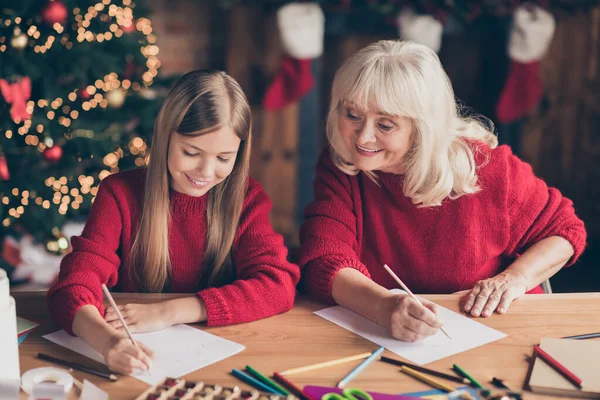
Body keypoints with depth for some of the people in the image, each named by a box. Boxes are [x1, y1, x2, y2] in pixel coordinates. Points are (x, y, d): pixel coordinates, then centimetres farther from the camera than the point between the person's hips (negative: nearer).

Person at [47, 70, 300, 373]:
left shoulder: (247, 199, -2)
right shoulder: (119, 194, -5)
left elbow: (278, 285, -16)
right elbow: (74, 286, -16)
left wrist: (169, 311, -25)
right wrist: (106, 339, -40)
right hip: (136, 369, 0)